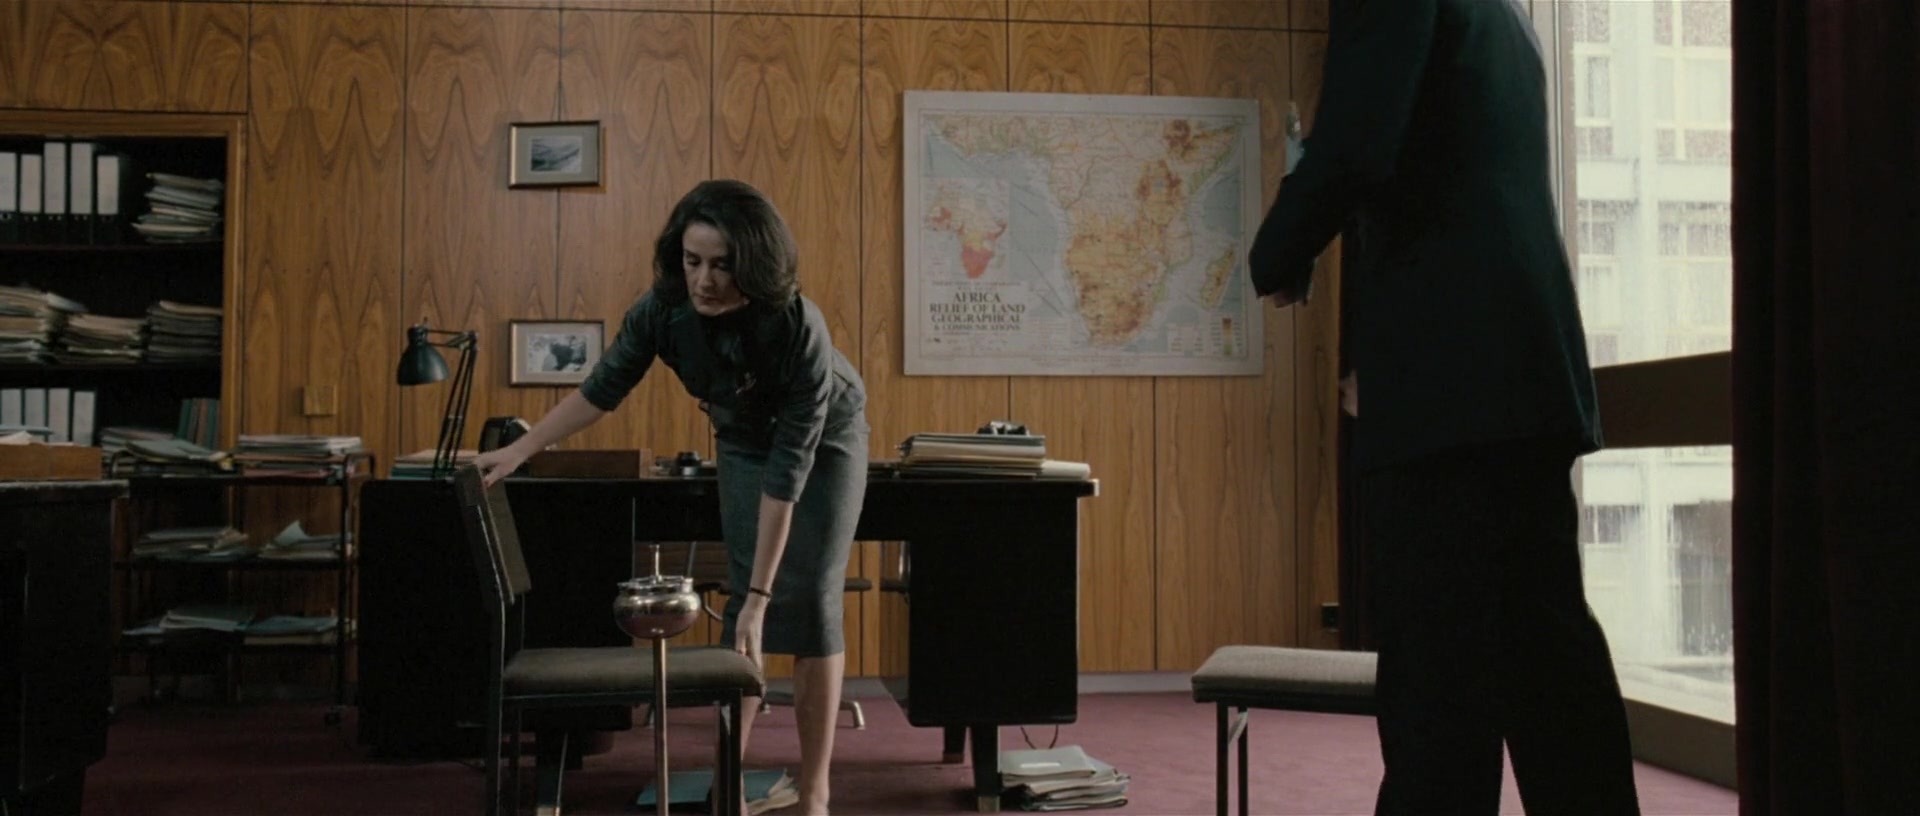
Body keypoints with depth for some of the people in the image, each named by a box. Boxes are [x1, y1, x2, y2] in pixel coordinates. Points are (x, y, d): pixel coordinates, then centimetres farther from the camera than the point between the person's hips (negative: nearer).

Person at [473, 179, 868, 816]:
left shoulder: (798, 328, -41)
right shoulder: (663, 307, -29)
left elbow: (788, 469, -40)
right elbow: (602, 390, -11)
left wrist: (760, 596, -39)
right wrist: (518, 451, -12)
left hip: (824, 443, -3)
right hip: (744, 443, 4)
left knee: (811, 602, -8)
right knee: (743, 598, -5)